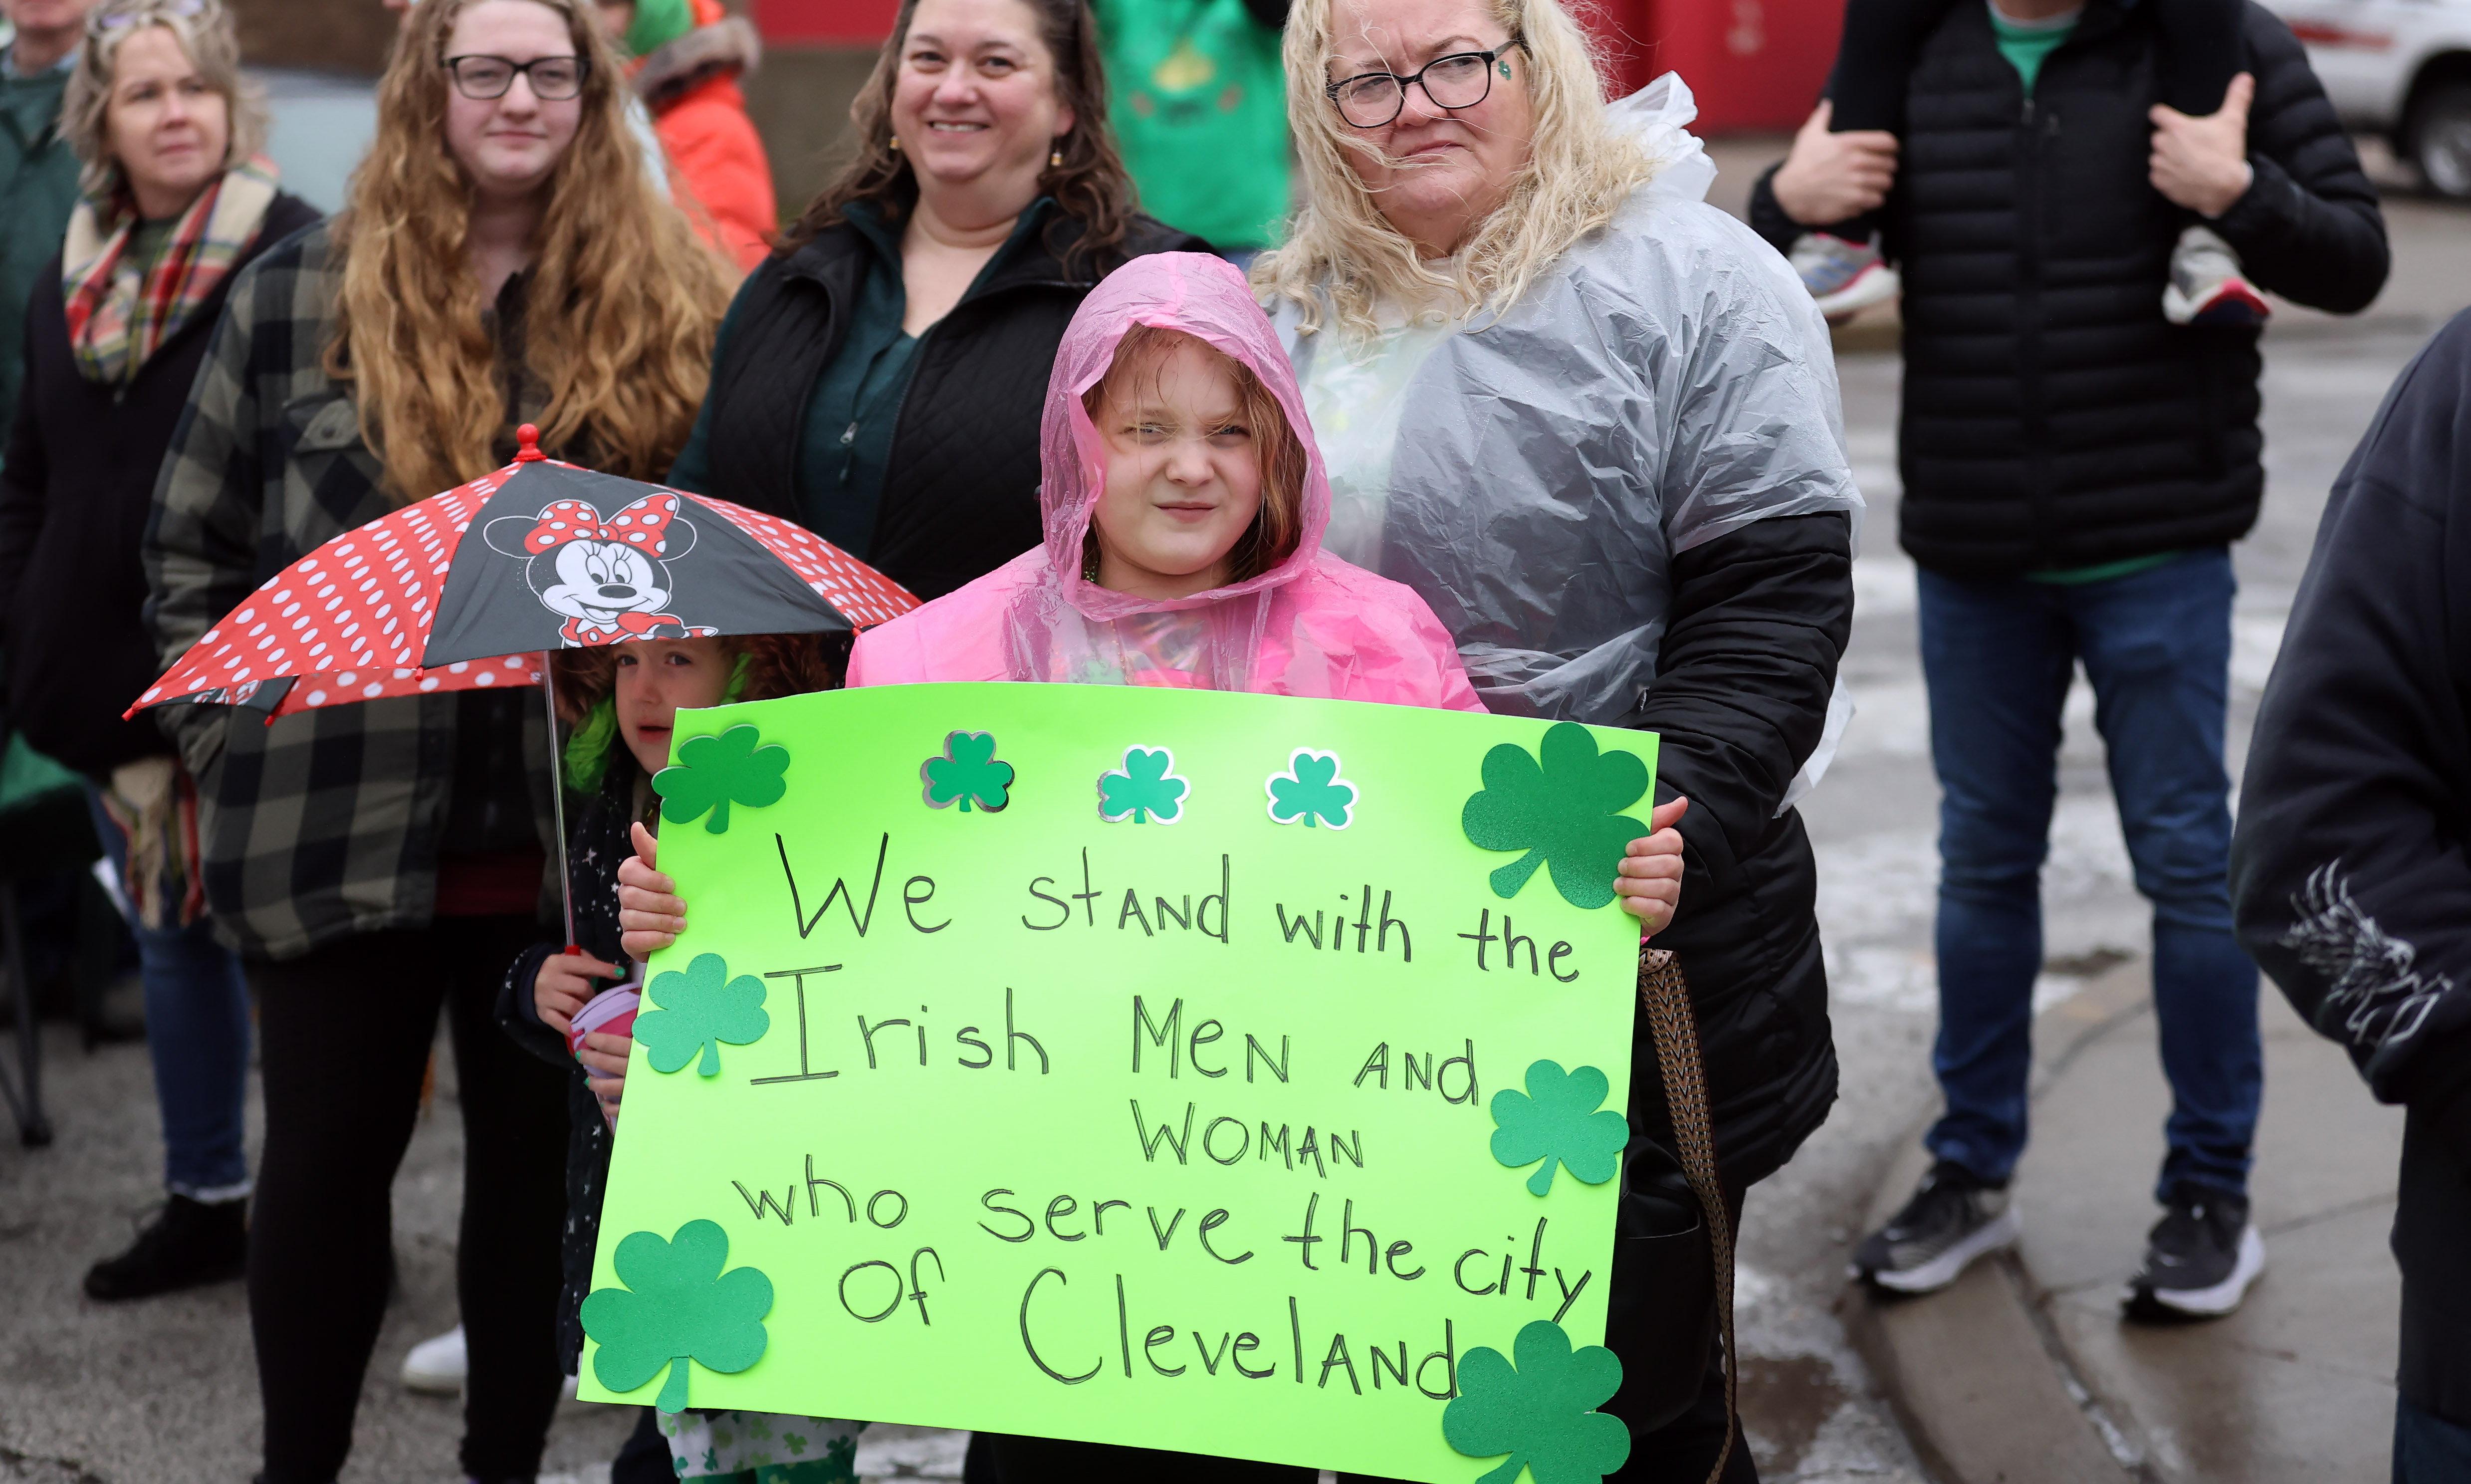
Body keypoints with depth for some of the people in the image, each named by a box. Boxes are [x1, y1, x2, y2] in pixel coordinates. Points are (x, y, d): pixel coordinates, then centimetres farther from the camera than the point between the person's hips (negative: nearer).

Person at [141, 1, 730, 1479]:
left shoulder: (675, 310, 2)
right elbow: (194, 550, 7)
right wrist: (231, 747, -1)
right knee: (325, 1159, 10)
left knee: (540, 1157, 11)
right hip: (341, 836, 0)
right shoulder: (296, 297, 3)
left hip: (577, 840, 0)